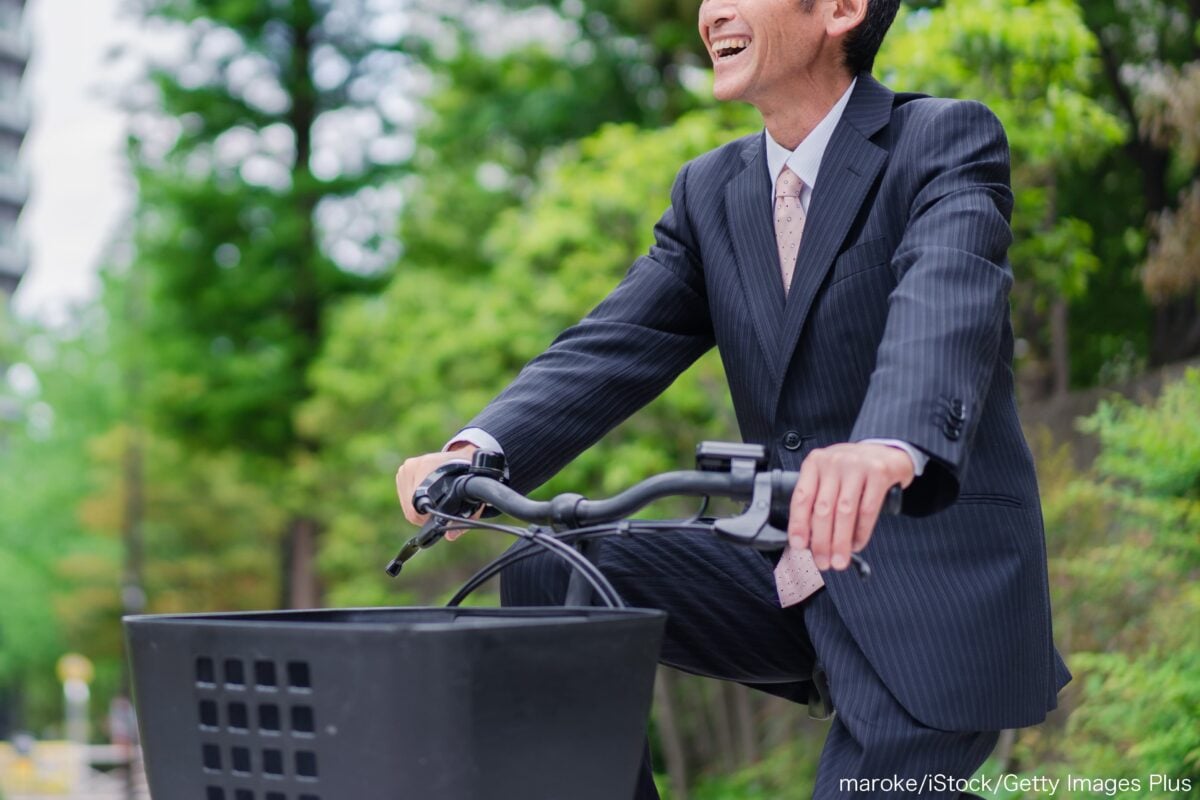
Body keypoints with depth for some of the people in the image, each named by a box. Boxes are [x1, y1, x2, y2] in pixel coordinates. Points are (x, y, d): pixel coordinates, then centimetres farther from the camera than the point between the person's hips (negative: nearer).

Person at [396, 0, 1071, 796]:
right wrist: (479, 451, -23)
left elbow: (945, 304, -29)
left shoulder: (948, 140, -9)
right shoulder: (709, 191, 9)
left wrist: (890, 448, -51)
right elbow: (617, 344, -4)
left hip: (937, 595, -5)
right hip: (789, 583, 5)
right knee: (551, 570, -10)